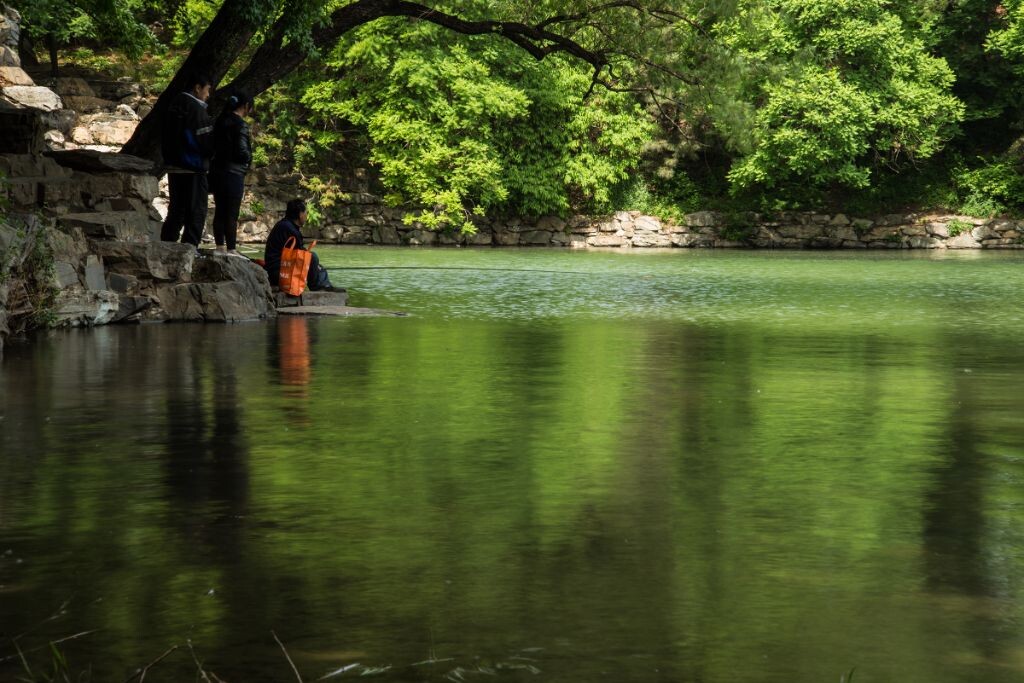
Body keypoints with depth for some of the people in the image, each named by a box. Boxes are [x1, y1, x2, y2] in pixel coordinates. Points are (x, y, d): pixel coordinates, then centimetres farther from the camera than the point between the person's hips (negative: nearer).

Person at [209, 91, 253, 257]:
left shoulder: (220, 121, 11)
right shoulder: (240, 124, -13)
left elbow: (213, 146, 14)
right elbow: (242, 151, -18)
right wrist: (248, 158, 1)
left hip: (217, 171, 8)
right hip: (233, 173, -8)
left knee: (220, 211, 12)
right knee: (232, 213, -4)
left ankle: (220, 246, 16)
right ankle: (231, 249, -4)